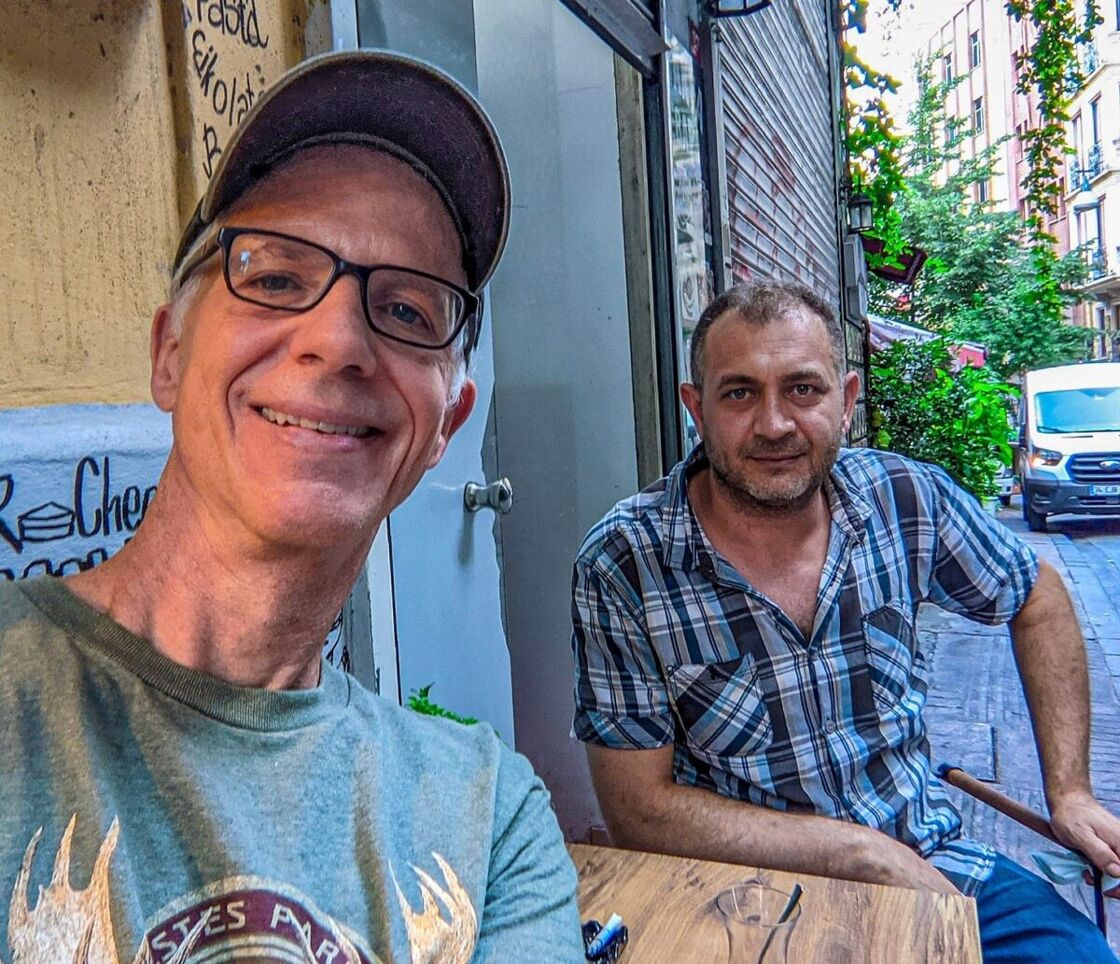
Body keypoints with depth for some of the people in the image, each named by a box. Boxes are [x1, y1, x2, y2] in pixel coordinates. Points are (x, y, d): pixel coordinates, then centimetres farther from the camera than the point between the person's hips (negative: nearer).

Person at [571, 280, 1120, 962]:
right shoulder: (623, 566, -17)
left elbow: (1038, 599, 12)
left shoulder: (907, 497, -7)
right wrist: (864, 853, -16)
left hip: (934, 863, 4)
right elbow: (639, 809, -14)